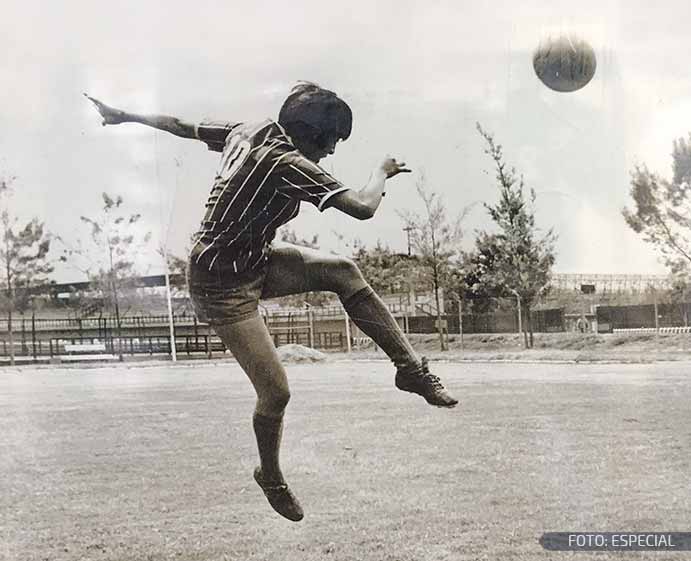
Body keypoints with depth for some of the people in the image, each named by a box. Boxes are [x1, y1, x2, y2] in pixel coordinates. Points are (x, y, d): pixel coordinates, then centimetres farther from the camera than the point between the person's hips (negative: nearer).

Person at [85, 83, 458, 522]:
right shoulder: (289, 164, -26)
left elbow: (179, 126, 11)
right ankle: (271, 478, 22)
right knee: (276, 392, -5)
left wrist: (123, 116, 25)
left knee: (343, 272, -1)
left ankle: (412, 368, 5)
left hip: (254, 261, 10)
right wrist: (383, 172, -8)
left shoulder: (248, 132, -1)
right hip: (224, 287, -10)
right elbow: (363, 207, -30)